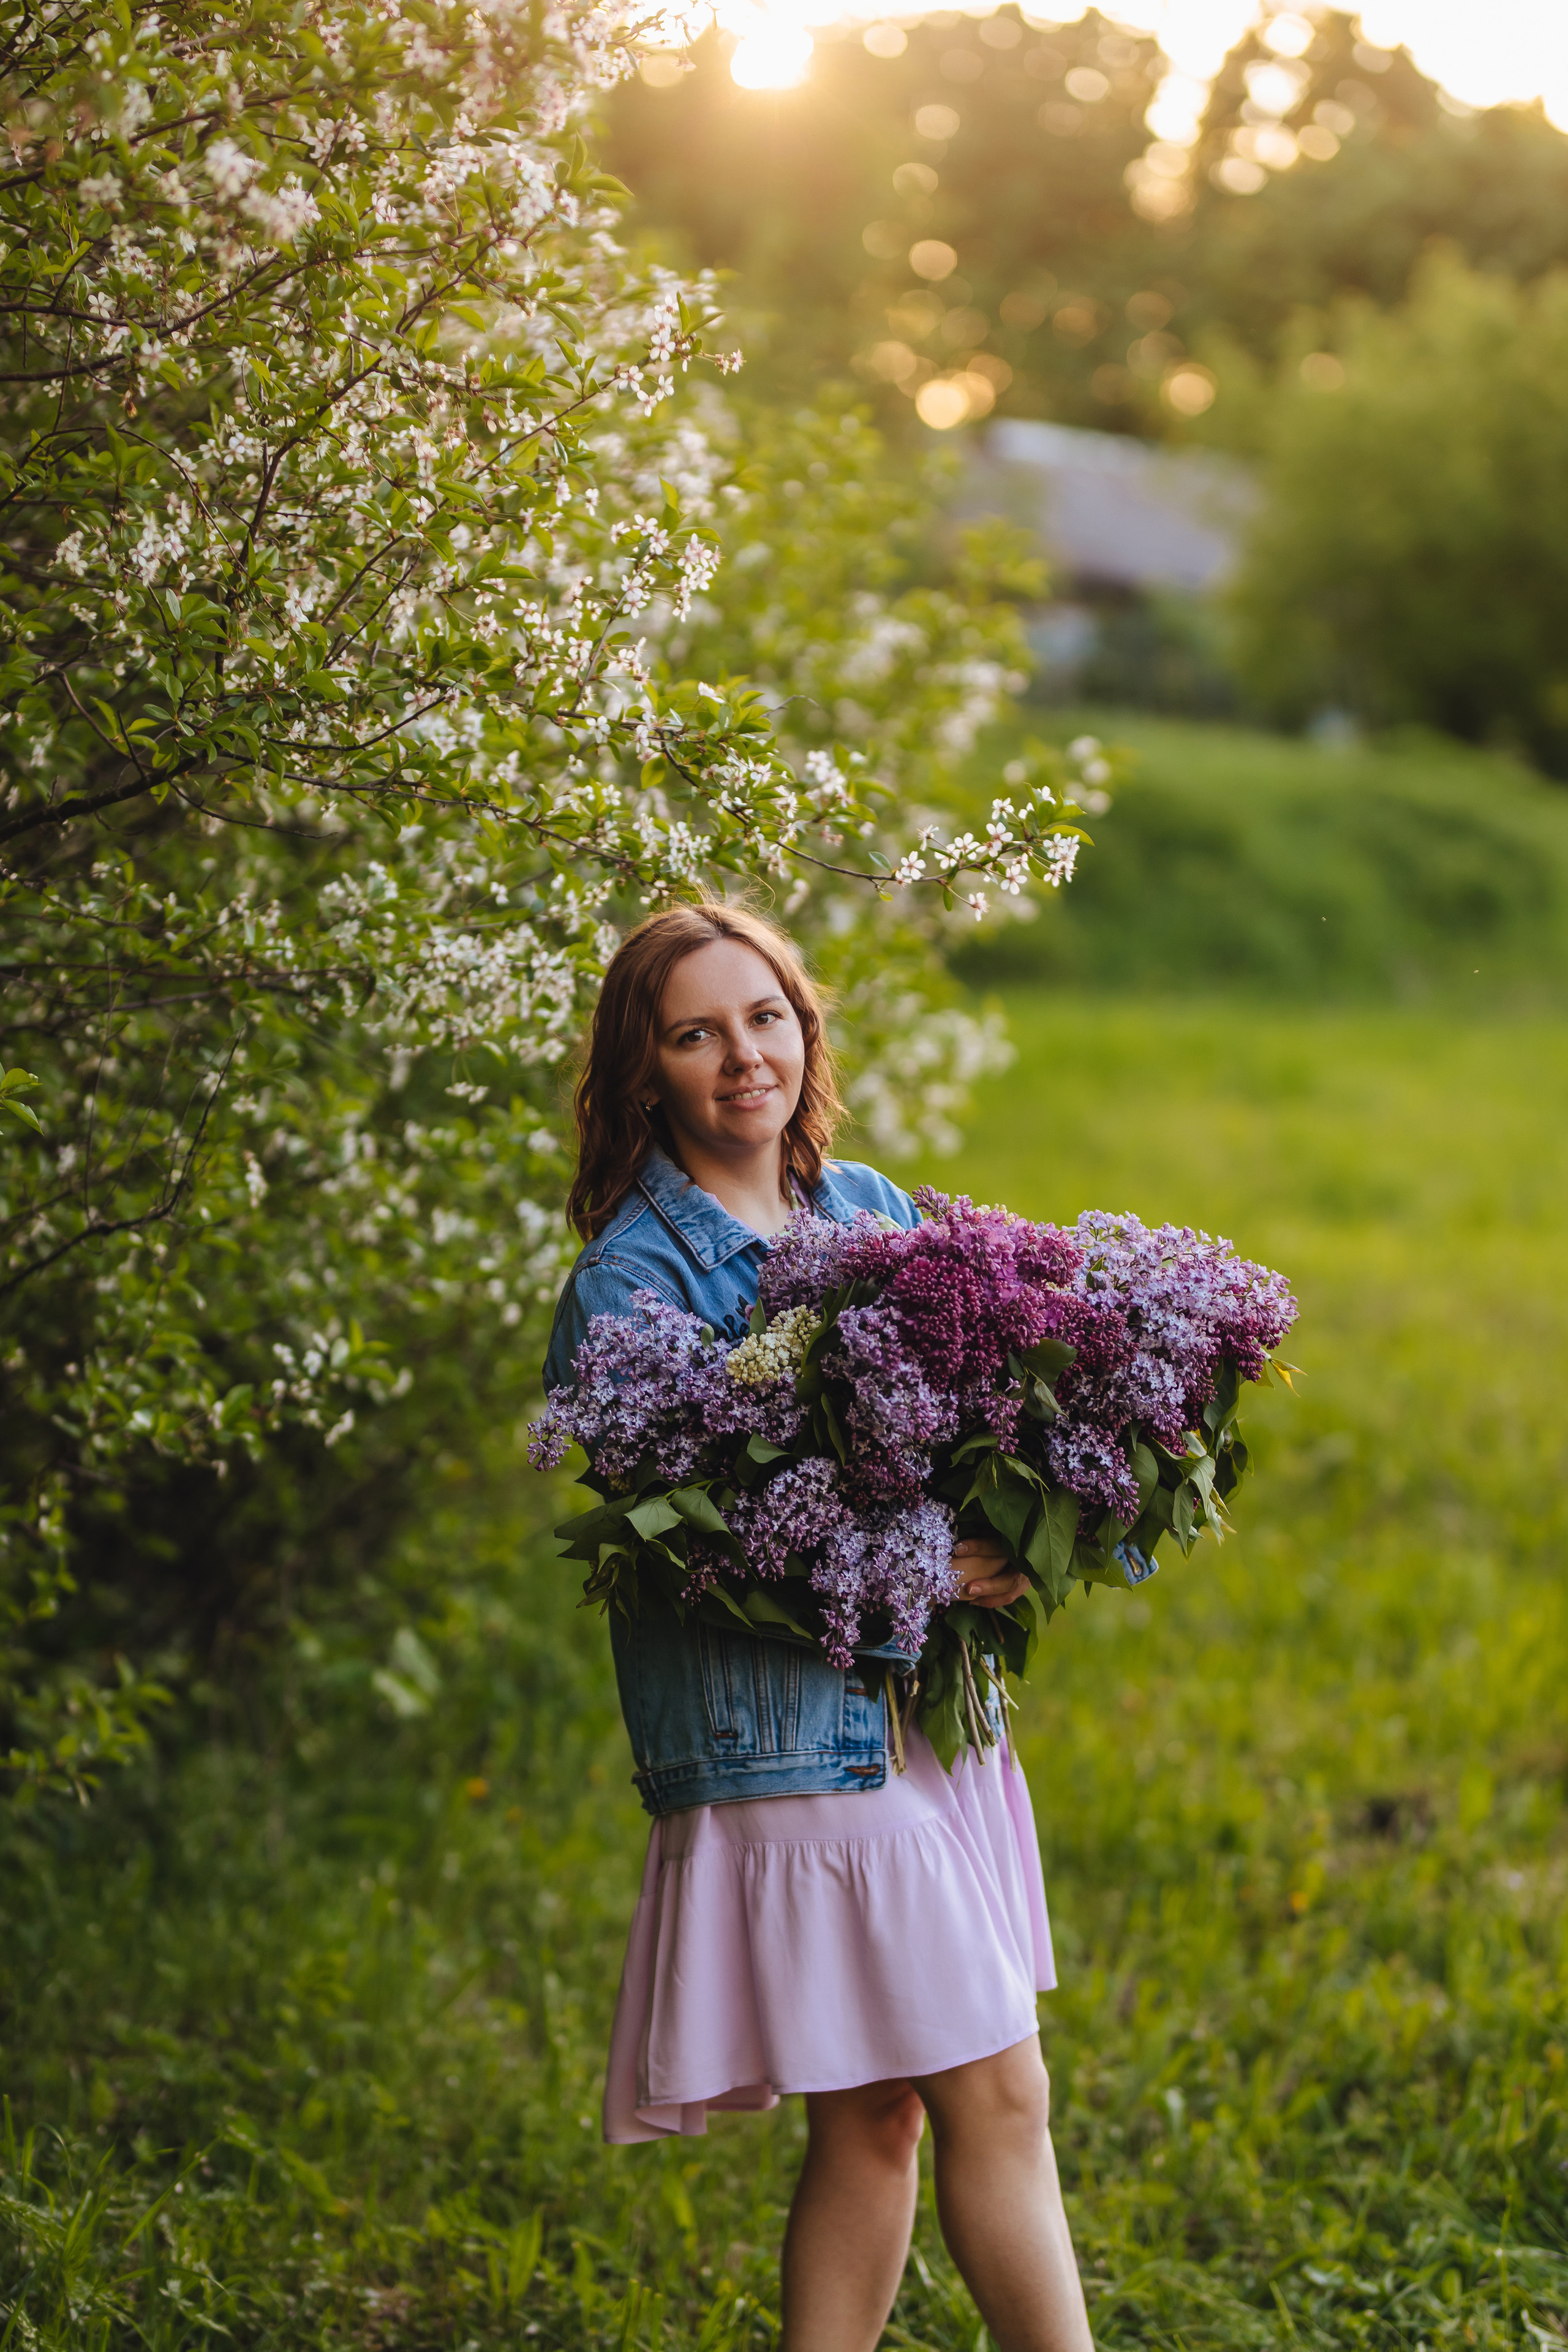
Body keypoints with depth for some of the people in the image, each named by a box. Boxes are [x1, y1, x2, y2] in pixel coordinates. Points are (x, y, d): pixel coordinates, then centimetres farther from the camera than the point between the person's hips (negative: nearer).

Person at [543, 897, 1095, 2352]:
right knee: (994, 2098, -3)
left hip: (931, 1719, 6)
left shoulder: (872, 1207, 11)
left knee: (873, 2114, 10)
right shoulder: (630, 1280, -9)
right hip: (792, 1738, -6)